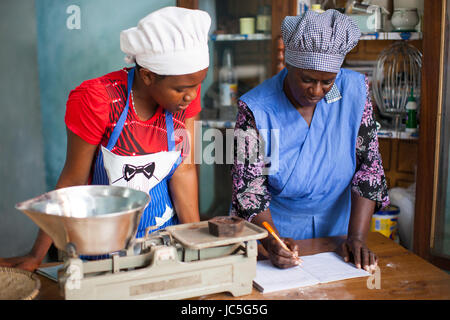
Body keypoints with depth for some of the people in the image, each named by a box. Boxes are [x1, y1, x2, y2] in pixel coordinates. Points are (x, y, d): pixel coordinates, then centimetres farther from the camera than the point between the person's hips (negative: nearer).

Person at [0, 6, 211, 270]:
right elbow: (73, 180, -17)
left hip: (164, 228, 3)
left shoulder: (186, 93, -12)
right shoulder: (97, 100, -25)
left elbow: (184, 169, -10)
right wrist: (37, 256, -13)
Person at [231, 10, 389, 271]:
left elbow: (368, 163, -4)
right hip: (275, 227, -1)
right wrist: (271, 242, -28)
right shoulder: (255, 109, -15)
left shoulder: (355, 90, -8)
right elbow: (249, 186, -13)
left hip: (336, 223, 2)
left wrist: (357, 237, -12)